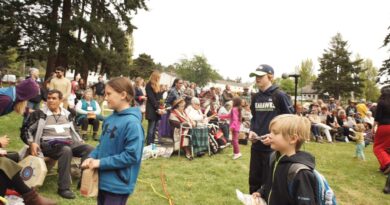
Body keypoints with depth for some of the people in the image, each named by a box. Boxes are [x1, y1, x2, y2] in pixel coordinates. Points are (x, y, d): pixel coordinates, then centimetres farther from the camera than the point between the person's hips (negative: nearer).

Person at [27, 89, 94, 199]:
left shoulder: (67, 114, 16)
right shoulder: (40, 113, 2)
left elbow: (72, 131, 24)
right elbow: (27, 130, 4)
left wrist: (81, 144, 12)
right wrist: (32, 143, -13)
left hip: (68, 142, 5)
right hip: (49, 144, -5)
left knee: (89, 149, -19)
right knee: (66, 150, -38)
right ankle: (63, 188, -32)